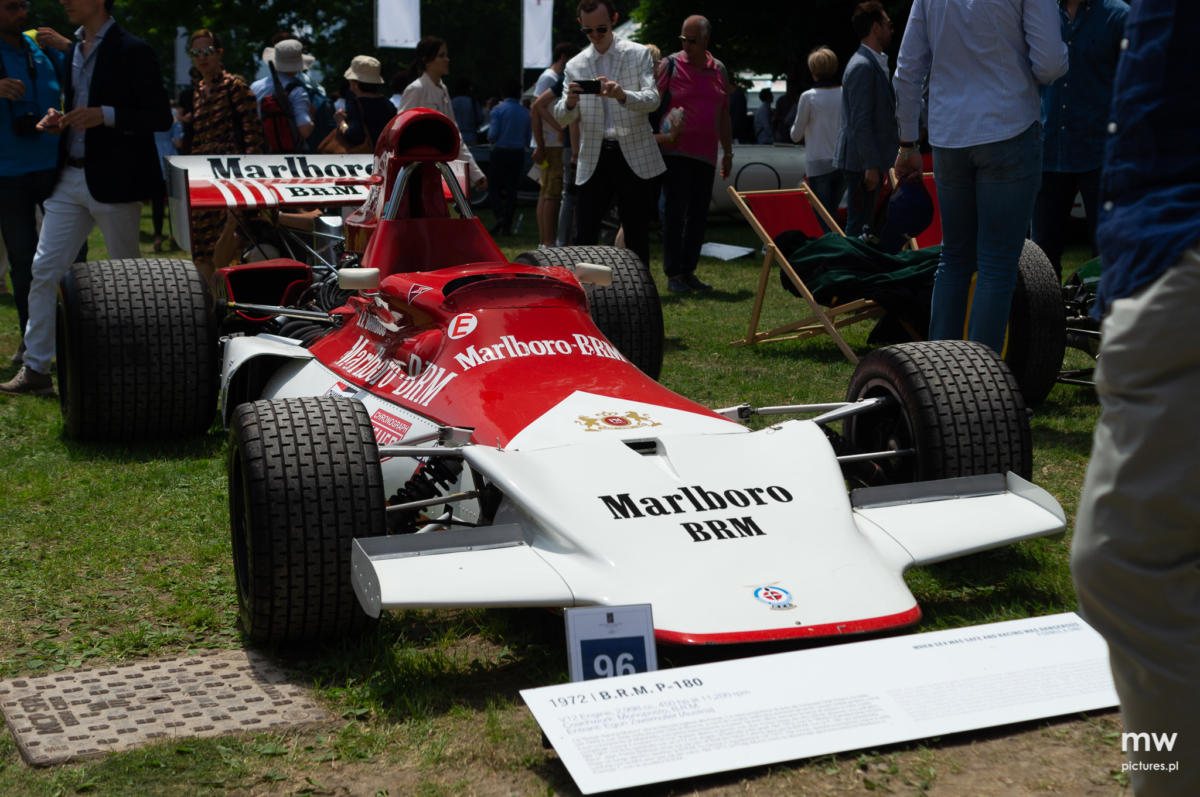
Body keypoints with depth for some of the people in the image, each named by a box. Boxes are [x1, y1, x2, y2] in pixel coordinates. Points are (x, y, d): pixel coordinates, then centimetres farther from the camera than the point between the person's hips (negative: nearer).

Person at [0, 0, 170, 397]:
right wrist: (59, 120, 2)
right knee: (43, 271, 3)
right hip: (70, 178, 7)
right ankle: (35, 369, 8)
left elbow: (161, 116, -12)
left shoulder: (132, 51, -9)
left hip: (113, 181, -7)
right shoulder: (72, 49, 13)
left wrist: (105, 115, -22)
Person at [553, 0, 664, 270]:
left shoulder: (638, 54, 5)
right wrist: (569, 103, -18)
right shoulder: (575, 66, 10)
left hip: (634, 156, -1)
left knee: (637, 235, 4)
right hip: (594, 158, 1)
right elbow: (562, 119, 6)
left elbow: (652, 100, -7)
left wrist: (623, 95, -28)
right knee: (585, 236, -3)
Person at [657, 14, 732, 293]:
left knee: (699, 214, 6)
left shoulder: (719, 71, 12)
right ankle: (673, 274, 0)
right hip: (675, 152, -5)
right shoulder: (670, 65, -1)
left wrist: (727, 152, 16)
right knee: (675, 212, -5)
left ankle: (689, 271, 15)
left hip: (705, 155, 5)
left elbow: (724, 115, 18)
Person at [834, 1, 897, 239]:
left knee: (864, 224, 12)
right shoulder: (863, 66, -16)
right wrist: (872, 165, -22)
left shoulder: (874, 63, 18)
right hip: (862, 161, -10)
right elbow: (860, 122, -21)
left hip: (869, 160, 10)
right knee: (859, 227, -8)